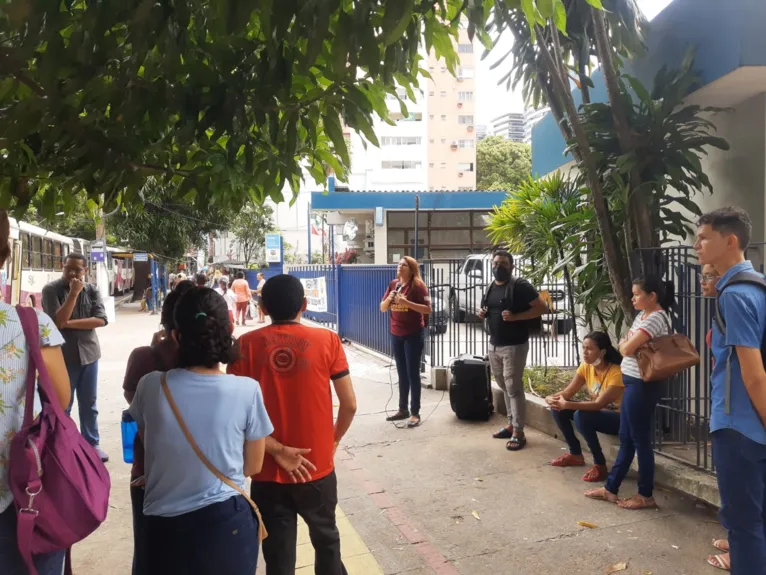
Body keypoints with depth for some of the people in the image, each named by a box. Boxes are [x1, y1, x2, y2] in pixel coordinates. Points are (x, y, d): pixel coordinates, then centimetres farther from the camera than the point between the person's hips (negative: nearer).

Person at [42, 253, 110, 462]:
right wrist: (73, 293, -20)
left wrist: (70, 323, -16)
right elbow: (57, 321, -17)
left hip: (89, 353, 3)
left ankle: (92, 443, 23)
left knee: (89, 403, 12)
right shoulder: (51, 290, -6)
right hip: (62, 355, -3)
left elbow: (101, 319, -8)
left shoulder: (92, 290, 3)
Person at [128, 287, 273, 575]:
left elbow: (144, 441, 7)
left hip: (164, 525, 1)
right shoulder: (247, 390, -18)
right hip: (226, 522, -1)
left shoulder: (151, 386, -13)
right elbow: (253, 466, -4)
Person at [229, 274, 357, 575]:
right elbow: (349, 404, -6)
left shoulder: (246, 344, -6)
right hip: (317, 468, 0)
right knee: (326, 539, 26)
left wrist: (277, 451, -8)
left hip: (268, 472, 0)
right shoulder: (327, 340, -8)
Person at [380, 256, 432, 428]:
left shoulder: (418, 286, -10)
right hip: (396, 334, 6)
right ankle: (403, 409, 24)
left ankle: (415, 413, 4)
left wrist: (407, 303, -24)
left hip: (414, 334, -6)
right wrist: (389, 299, -12)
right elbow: (383, 308, 9)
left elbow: (428, 309, -16)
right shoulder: (393, 284, 7)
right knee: (402, 373, 14)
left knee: (413, 373, -3)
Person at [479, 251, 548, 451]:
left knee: (514, 388, -5)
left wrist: (515, 317, -23)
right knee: (504, 387, 14)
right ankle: (511, 424, 26)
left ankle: (518, 433, 3)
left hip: (514, 346, -7)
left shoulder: (520, 285, -11)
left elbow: (542, 307, -14)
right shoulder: (490, 287, 12)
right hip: (494, 345, 7)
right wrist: (483, 314, 2)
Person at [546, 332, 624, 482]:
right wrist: (552, 398, -29)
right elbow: (567, 393, -7)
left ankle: (600, 465, -14)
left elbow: (599, 404, -35)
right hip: (597, 412, 7)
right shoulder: (585, 367, -6)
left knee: (581, 417, -33)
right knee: (557, 408, -8)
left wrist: (566, 404, -41)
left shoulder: (616, 373, -27)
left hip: (618, 418, -7)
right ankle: (575, 454, 7)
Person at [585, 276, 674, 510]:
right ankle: (610, 488, 24)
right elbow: (624, 346, 13)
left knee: (640, 439, 2)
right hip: (632, 382, 10)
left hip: (642, 384, -10)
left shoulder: (656, 318, -17)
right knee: (626, 438, 15)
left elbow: (627, 349, -21)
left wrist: (626, 344, -1)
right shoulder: (642, 315, 12)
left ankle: (646, 495, 15)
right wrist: (628, 345, -7)